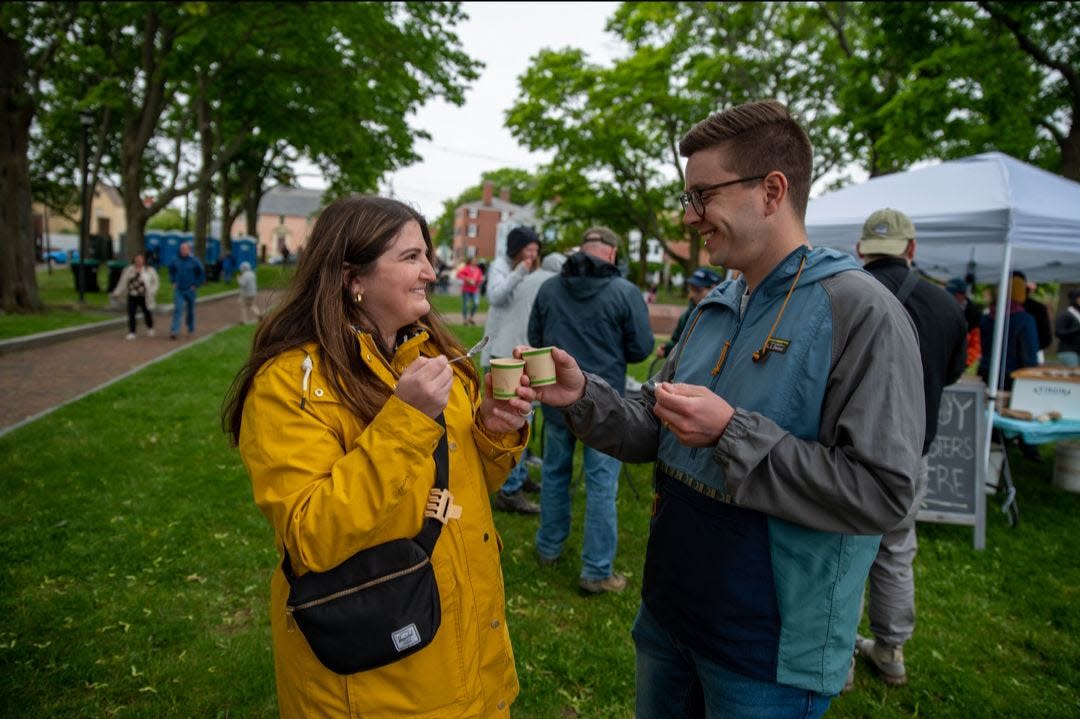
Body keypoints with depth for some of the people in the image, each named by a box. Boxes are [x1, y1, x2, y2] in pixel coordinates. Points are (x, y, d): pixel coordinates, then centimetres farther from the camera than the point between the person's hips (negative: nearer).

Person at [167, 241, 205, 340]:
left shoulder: (194, 260, -9)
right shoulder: (175, 260, -2)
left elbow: (202, 274, 0)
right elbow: (171, 270, 17)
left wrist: (196, 285, -3)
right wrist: (173, 282, 9)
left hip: (190, 290, -1)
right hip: (178, 290, 1)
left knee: (190, 310, 12)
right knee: (177, 309, -10)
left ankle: (191, 329, 28)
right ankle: (174, 331, -13)